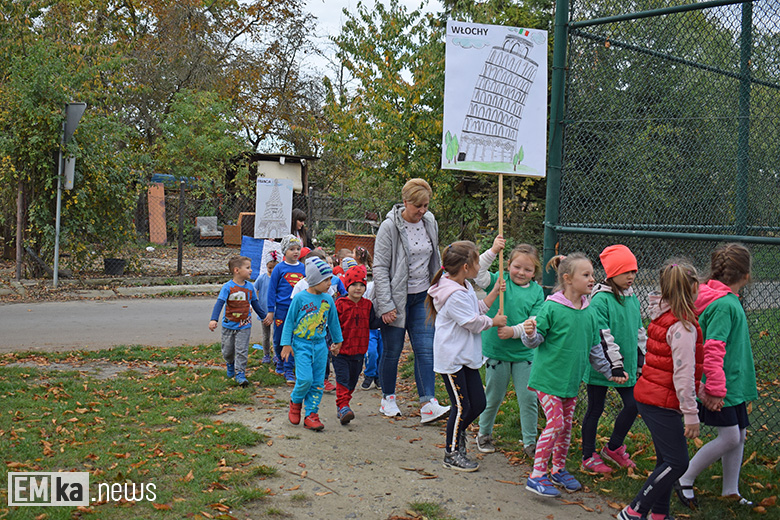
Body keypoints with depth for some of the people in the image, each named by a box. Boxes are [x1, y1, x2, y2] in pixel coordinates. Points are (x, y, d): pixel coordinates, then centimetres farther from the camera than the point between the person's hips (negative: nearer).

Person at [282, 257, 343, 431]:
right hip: (301, 344, -4)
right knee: (305, 379, -14)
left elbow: (333, 321, 17)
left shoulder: (328, 299, 4)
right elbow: (289, 321, -3)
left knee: (318, 382, 3)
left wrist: (337, 340, 25)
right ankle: (295, 401, 16)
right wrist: (286, 344, -4)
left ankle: (311, 414, 11)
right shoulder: (300, 298, -8)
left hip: (320, 345, 4)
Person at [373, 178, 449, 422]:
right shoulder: (390, 226, -13)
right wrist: (385, 305, -17)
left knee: (426, 349, -3)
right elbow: (380, 267, -13)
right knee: (392, 351, 6)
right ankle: (388, 399, 23)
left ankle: (428, 404, -5)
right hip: (397, 298, -4)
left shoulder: (430, 223, 4)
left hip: (422, 297, 5)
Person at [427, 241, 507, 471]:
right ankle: (452, 453, 15)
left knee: (478, 403, 10)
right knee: (461, 407, -2)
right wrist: (494, 321, -1)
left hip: (467, 356, 10)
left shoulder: (466, 287, 9)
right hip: (451, 358, -10)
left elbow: (477, 310, 15)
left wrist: (494, 293, 11)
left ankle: (457, 432, 35)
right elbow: (474, 323, -18)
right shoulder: (453, 295, -24)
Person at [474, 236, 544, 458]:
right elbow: (477, 273, -21)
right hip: (496, 350, -2)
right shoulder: (499, 281, -4)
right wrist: (493, 251, -29)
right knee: (493, 397, 12)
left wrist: (514, 331, -21)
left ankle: (530, 442, 19)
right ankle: (484, 434, 33)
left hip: (523, 352, 2)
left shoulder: (537, 291, 1)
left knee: (529, 398, 4)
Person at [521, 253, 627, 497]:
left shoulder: (588, 312, 6)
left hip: (571, 379, 7)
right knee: (555, 423, -10)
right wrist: (529, 333, -35)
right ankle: (537, 475, -1)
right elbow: (534, 340, -12)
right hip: (548, 376, -7)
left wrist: (610, 371, 21)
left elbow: (594, 347, 16)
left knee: (566, 425, 13)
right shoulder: (551, 308, -14)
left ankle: (559, 470, 29)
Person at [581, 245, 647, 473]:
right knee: (595, 410, 6)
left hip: (626, 364, 7)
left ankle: (613, 448, 28)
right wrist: (615, 364, -21)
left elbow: (639, 330, 19)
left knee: (633, 405, 7)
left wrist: (642, 356, 17)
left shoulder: (632, 297, 8)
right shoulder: (600, 299, -16)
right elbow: (602, 336, -20)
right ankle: (589, 457, 21)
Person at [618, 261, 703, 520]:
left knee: (667, 458, 16)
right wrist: (691, 414, -17)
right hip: (662, 402, -9)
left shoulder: (663, 317, 8)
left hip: (648, 396, 9)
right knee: (677, 462, -2)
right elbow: (683, 373, -20)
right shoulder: (683, 326, -19)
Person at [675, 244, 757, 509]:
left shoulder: (726, 299, 9)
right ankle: (684, 481, 8)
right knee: (729, 438, -5)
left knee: (738, 436, 14)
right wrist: (715, 389, -26)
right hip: (723, 385, -10)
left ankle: (731, 490, 27)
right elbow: (713, 350, -27)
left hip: (733, 383, 10)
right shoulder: (725, 304, -22)